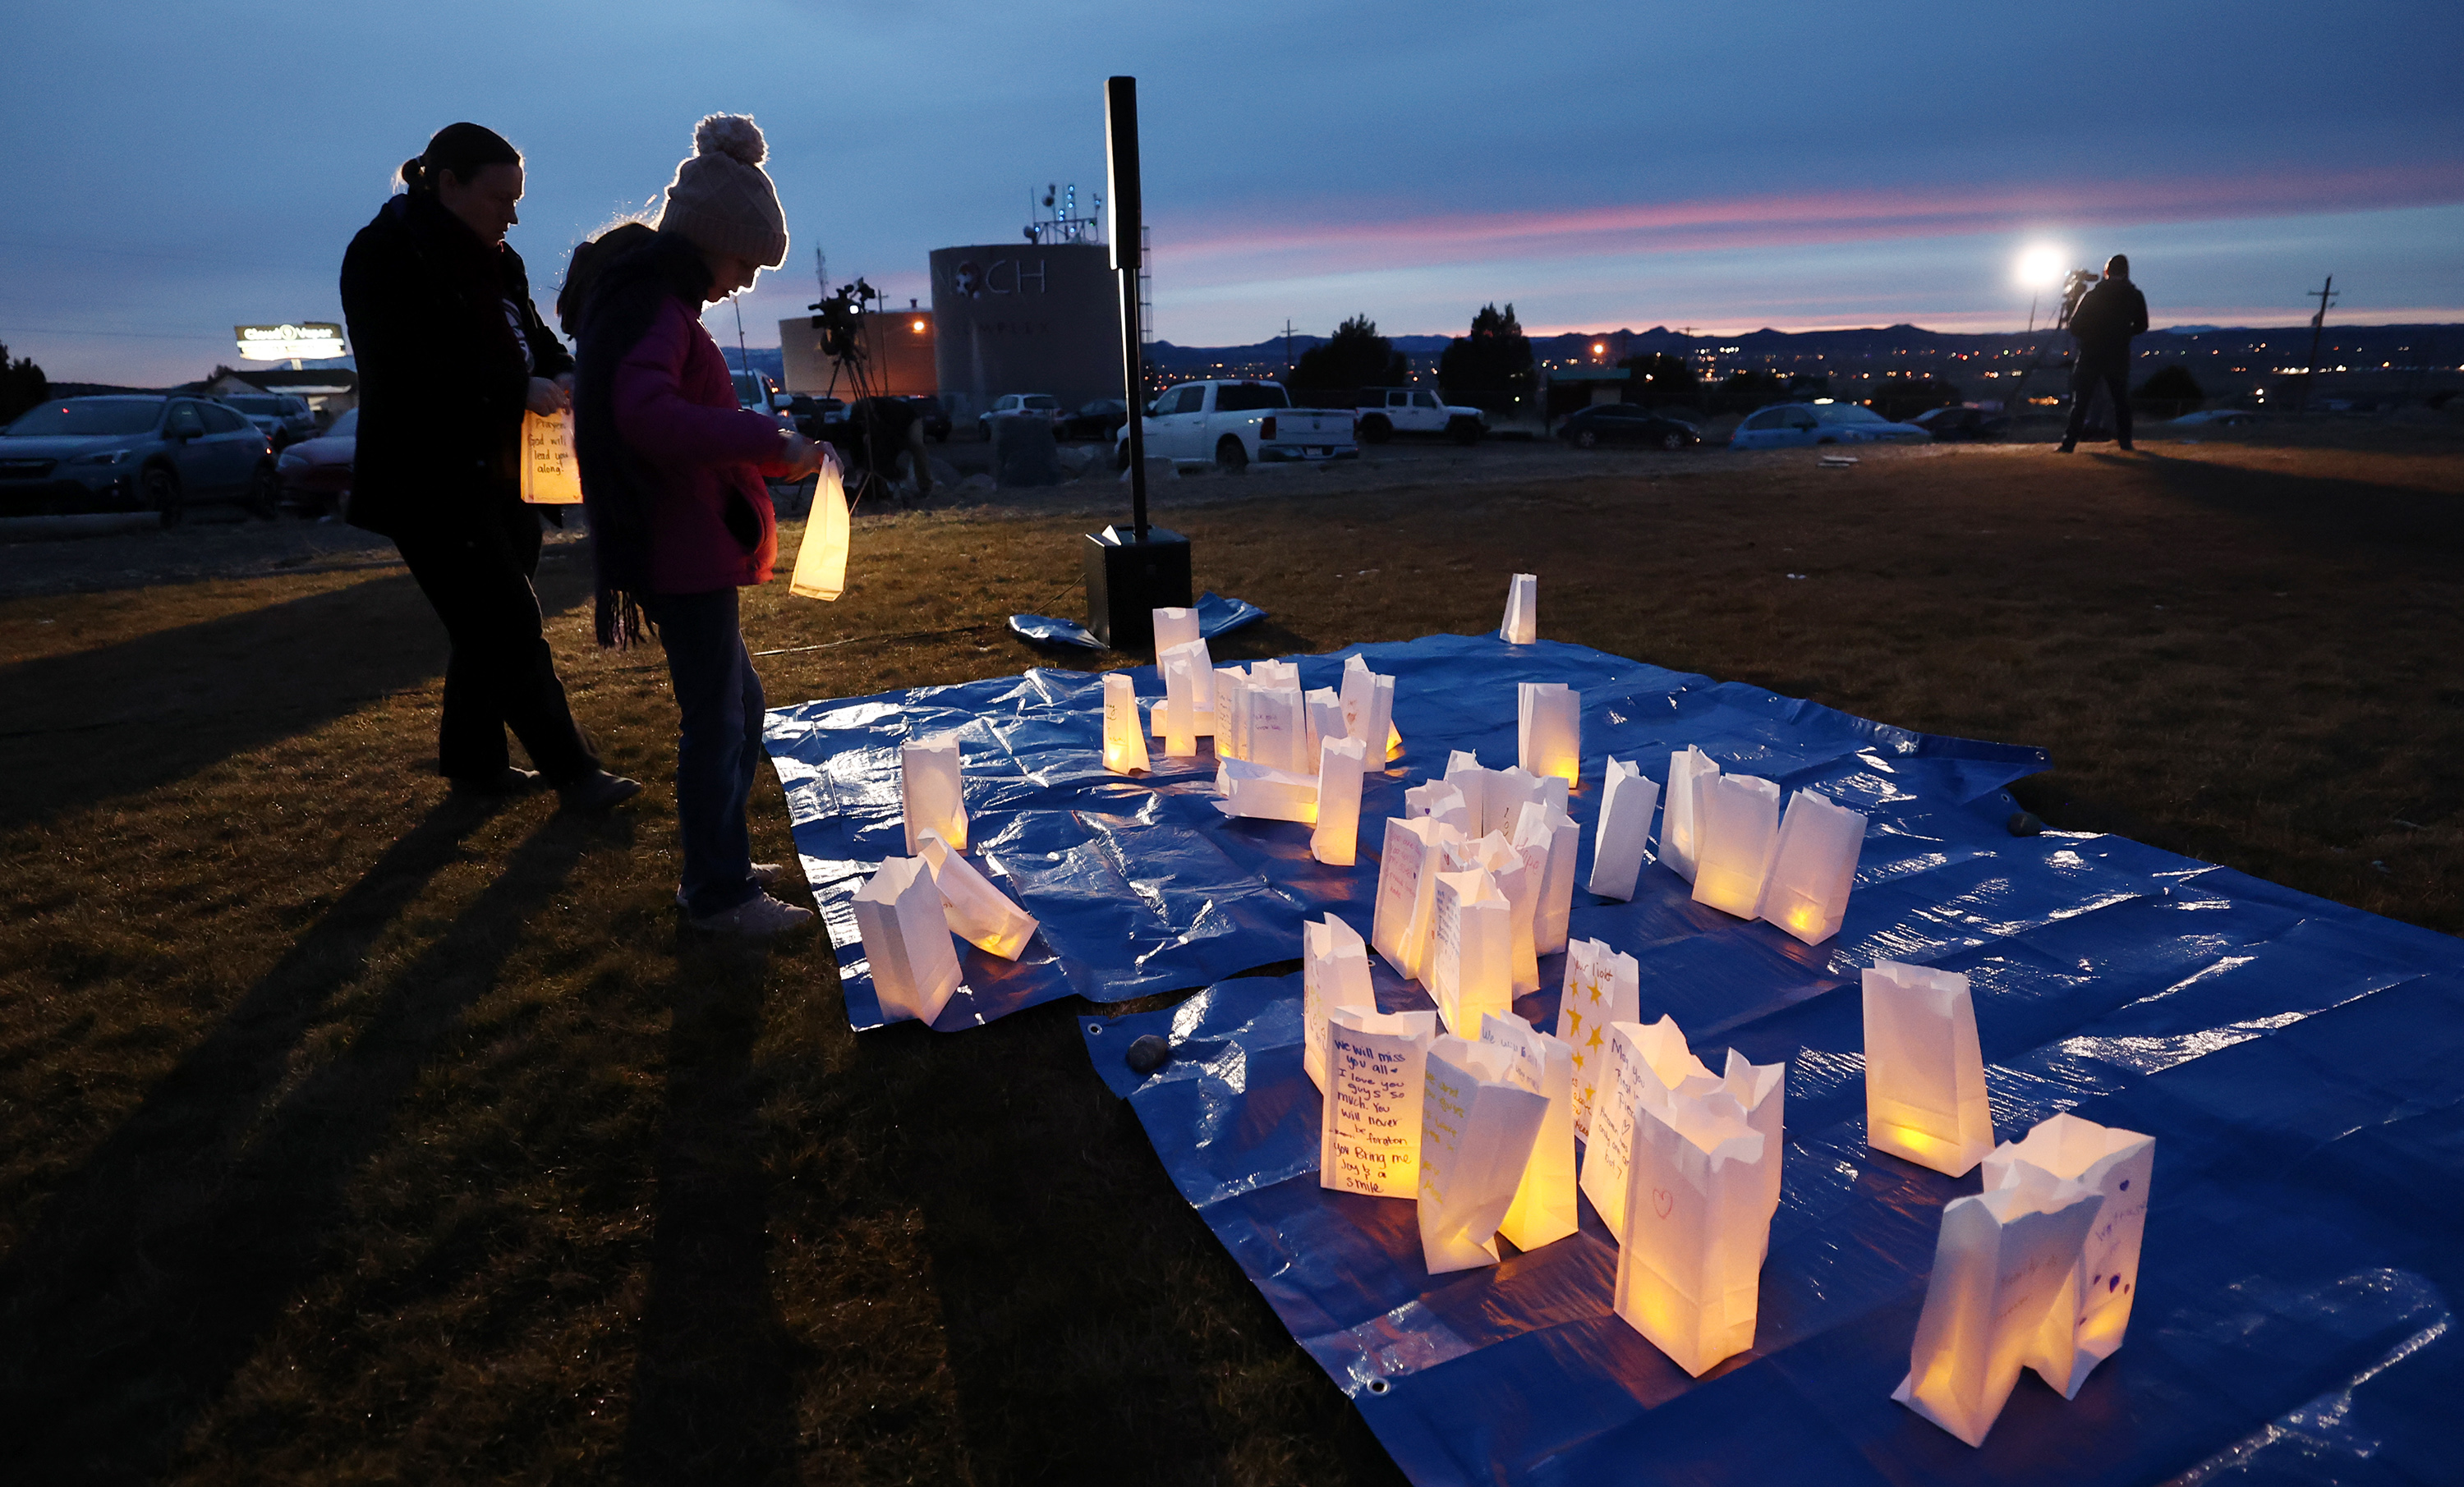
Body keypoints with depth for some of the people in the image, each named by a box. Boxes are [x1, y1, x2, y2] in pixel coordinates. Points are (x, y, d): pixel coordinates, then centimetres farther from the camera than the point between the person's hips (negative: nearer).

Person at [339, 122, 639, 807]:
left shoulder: (498, 262, 12)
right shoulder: (384, 255, -11)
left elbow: (533, 337, 18)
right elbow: (412, 370, -22)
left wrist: (563, 376, -4)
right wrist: (519, 390, -24)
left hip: (501, 477, 8)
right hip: (430, 485, -8)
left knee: (489, 628, 13)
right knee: (511, 629, -5)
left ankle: (473, 760, 26)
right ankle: (572, 769, 2)